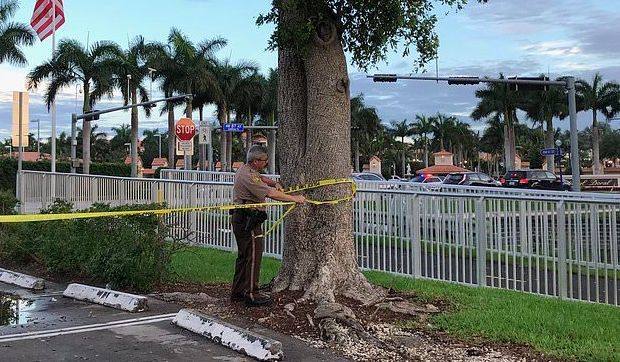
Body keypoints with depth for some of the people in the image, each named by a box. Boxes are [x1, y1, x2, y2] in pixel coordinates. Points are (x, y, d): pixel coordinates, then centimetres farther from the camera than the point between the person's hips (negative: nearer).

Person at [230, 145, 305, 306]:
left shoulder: (246, 170, 13)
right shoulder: (248, 176, -19)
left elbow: (261, 178, 32)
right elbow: (270, 194, -26)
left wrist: (274, 183, 11)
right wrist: (294, 198, -20)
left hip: (242, 219, 11)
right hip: (248, 220, -11)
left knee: (244, 256, 15)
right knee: (253, 255, -6)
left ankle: (238, 293, 22)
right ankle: (251, 294, -2)